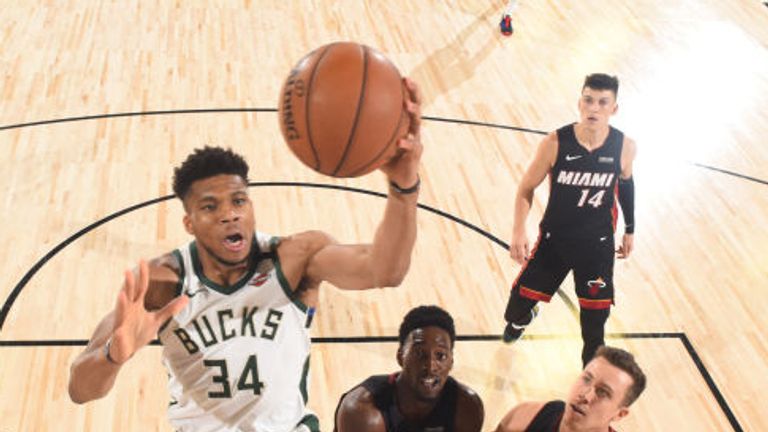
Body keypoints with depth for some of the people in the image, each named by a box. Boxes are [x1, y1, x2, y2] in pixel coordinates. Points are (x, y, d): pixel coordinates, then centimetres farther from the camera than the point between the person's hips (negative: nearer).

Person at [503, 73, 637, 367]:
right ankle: (519, 320, 52)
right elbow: (526, 189, -11)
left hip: (598, 244, 1)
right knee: (522, 297, 11)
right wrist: (518, 232, -23)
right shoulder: (555, 143, -21)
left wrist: (630, 230, 16)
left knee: (595, 315, 10)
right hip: (554, 238, 0)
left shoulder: (624, 148, -15)